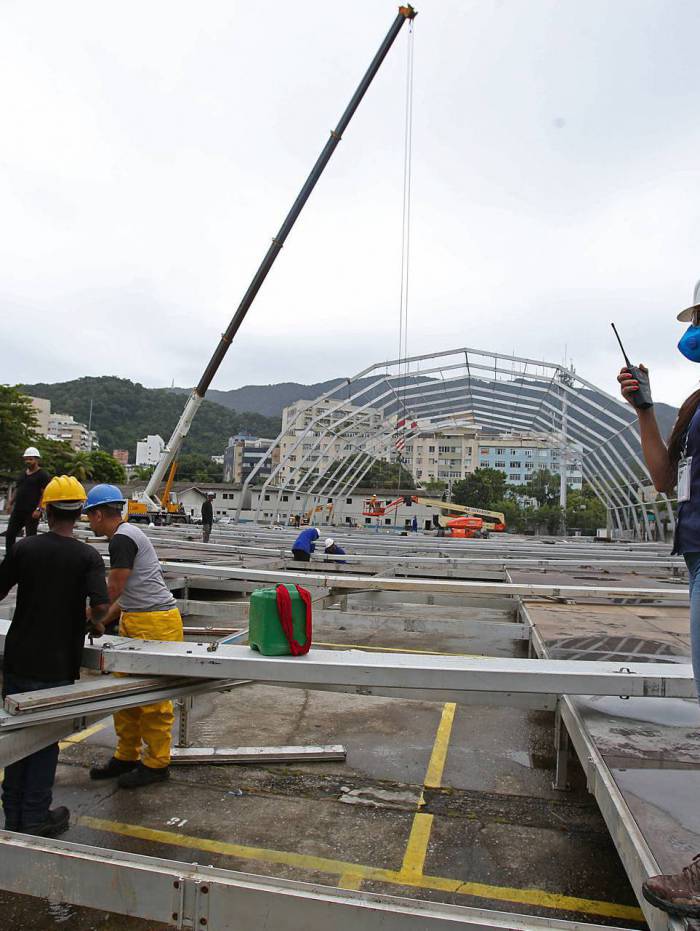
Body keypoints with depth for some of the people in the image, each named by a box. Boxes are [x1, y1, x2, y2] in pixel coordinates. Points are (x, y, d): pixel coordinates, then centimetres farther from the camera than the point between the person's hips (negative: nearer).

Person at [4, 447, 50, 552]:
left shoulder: (43, 475, -7)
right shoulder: (23, 473, 15)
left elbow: (45, 494, -13)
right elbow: (17, 489, 23)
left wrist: (38, 509, -20)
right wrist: (10, 503, 13)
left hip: (32, 512, -7)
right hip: (18, 510, 7)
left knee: (30, 537, -1)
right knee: (9, 535, 9)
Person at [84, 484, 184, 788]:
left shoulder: (123, 539, -15)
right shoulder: (126, 535, 16)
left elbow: (112, 591, -12)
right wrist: (102, 621, 17)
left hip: (154, 624, -10)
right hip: (135, 622, 10)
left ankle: (156, 763, 15)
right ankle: (127, 756, 29)